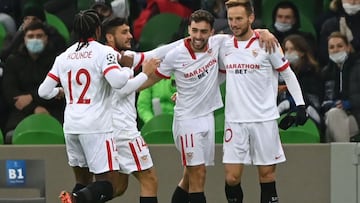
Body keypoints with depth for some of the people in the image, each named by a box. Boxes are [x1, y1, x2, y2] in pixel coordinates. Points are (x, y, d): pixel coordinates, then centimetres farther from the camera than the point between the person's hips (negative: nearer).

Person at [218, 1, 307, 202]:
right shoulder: (225, 46, 6)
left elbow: (288, 74, 2)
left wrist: (300, 104, -4)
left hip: (264, 119, -3)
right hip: (235, 121, 3)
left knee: (267, 175, 2)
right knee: (232, 177, -4)